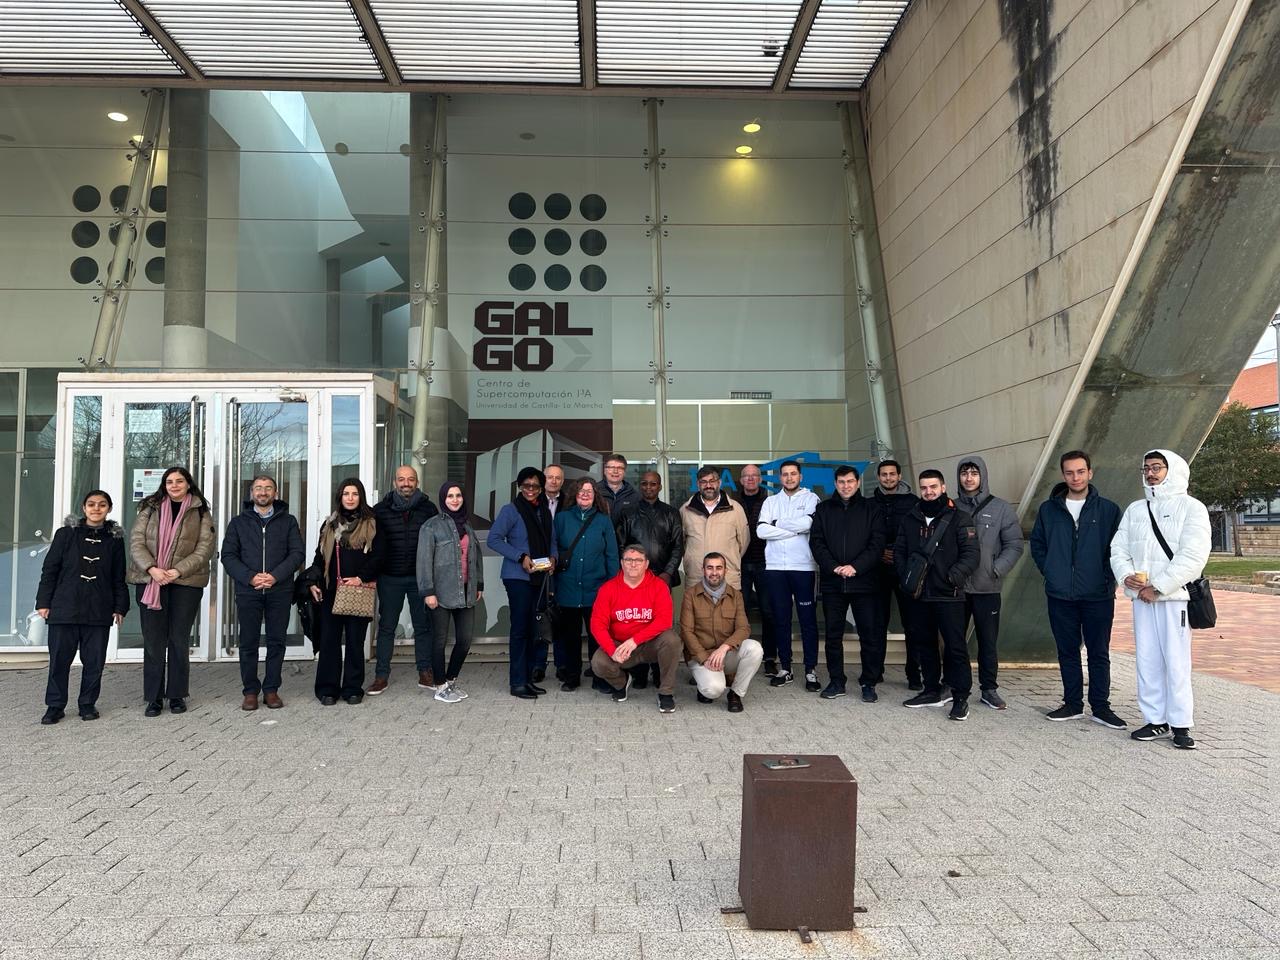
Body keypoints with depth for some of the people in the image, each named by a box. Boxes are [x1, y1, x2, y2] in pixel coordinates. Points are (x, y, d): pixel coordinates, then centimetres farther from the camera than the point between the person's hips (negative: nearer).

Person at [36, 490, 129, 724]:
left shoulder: (115, 538, 7)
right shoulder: (66, 533, 3)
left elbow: (119, 578, 9)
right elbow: (49, 569, 4)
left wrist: (120, 607, 5)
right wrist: (44, 602, -1)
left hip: (99, 612, 1)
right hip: (64, 608, -1)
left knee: (94, 661, 5)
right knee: (59, 659, 3)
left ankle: (88, 704, 19)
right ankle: (55, 706, 15)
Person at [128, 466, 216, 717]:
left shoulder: (201, 512, 6)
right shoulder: (151, 509, 9)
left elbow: (205, 548, -3)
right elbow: (136, 541, 0)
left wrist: (178, 571, -14)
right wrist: (152, 569, -15)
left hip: (186, 582, -1)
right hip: (150, 581, 1)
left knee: (179, 640, 4)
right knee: (153, 640, 3)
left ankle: (177, 695, 14)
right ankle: (153, 697, 10)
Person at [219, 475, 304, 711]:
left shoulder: (288, 521, 9)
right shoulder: (239, 522, 11)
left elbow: (298, 553, 0)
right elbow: (228, 555, 3)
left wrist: (275, 576, -14)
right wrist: (250, 577, -12)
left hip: (280, 591, 0)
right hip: (247, 591, 0)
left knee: (276, 641, 3)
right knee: (248, 642, 3)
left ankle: (271, 689, 12)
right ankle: (250, 690, 12)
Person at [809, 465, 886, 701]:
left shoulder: (870, 509, 6)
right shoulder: (823, 509, 10)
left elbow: (877, 543, -2)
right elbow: (816, 542, 3)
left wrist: (855, 567, -14)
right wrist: (833, 567, -11)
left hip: (863, 582, -2)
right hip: (832, 582, 2)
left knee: (869, 633, 0)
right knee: (833, 634, 7)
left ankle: (869, 683, 11)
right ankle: (836, 682, 17)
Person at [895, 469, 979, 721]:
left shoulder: (959, 518, -2)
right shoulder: (910, 519, 12)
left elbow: (971, 554, -7)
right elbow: (899, 551, 15)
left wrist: (954, 576, -19)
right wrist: (905, 575, -1)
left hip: (948, 595, -5)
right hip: (918, 595, 5)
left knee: (955, 646, -4)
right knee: (924, 644, 13)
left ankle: (961, 697, 5)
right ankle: (932, 691, 26)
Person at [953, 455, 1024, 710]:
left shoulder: (1001, 508, 0)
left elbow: (1014, 545, -2)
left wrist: (997, 570, -14)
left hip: (987, 588, -1)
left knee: (988, 641, 7)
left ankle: (989, 688, 19)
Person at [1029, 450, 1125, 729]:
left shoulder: (1108, 510, 1)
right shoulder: (1048, 509, 6)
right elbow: (1037, 544, 13)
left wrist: (1107, 578, -5)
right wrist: (1049, 572, 4)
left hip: (1098, 596, -2)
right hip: (1060, 596, 2)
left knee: (1099, 653, 4)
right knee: (1067, 651, 9)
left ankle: (1101, 706, 14)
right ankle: (1072, 704, 19)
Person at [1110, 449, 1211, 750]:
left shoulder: (1191, 507, -1)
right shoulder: (1135, 509, 16)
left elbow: (1193, 556, -10)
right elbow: (1118, 548, 13)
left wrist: (1159, 587, -14)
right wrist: (1126, 575, -7)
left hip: (1175, 596, -5)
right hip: (1141, 597, 5)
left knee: (1176, 661, -5)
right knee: (1147, 660, 6)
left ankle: (1180, 724, 4)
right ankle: (1156, 720, 14)